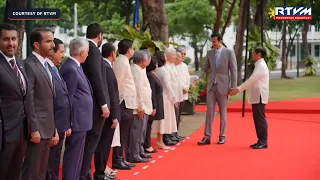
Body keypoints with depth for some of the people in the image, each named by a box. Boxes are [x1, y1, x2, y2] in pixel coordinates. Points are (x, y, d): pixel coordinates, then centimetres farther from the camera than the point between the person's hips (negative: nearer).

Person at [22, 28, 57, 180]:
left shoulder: (46, 65, 15)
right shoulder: (29, 65, -13)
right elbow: (27, 101, -17)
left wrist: (54, 129, 15)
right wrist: (33, 129, -19)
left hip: (47, 129, 9)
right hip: (37, 129, -9)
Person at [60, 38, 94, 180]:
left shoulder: (75, 66, 13)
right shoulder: (71, 69, -17)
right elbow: (68, 98, -18)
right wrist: (68, 123, -16)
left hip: (80, 120, 10)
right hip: (77, 120, -10)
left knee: (76, 156, 16)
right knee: (74, 156, -4)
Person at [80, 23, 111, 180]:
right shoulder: (93, 50, -14)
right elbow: (96, 78, -20)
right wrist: (103, 104, -17)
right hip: (95, 103, -9)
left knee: (88, 141, 15)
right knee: (91, 141, -5)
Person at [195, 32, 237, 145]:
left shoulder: (229, 52, -4)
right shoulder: (209, 53, 7)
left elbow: (233, 70, -4)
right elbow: (205, 69, 10)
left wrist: (233, 87, -8)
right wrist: (198, 77, -10)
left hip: (223, 86, -3)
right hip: (211, 85, 3)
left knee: (223, 112, 6)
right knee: (209, 111, 0)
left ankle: (222, 136, 14)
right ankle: (207, 137, 0)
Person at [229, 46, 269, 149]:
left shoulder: (261, 66, -13)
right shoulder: (259, 65, 19)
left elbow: (251, 80, -19)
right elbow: (251, 81, 19)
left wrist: (238, 89, -19)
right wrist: (238, 89, 14)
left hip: (259, 97, -10)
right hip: (256, 97, 10)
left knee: (260, 119, -7)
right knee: (257, 119, 11)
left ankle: (263, 142, -3)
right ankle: (261, 141, 16)